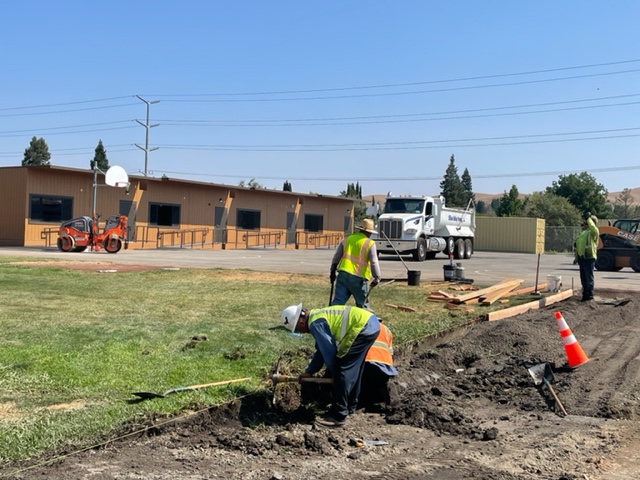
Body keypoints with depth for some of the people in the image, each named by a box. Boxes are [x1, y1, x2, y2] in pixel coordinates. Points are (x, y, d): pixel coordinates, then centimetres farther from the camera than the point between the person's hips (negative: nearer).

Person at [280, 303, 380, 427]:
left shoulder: (315, 323, -13)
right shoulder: (317, 316, 18)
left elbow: (329, 351, -8)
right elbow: (322, 349, 25)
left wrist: (334, 373, 8)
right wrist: (309, 371, 27)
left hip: (364, 327, -10)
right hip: (370, 323, 10)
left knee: (342, 371, -5)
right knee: (352, 370, 21)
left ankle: (338, 416, 0)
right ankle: (349, 406, 35)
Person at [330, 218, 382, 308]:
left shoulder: (347, 239, 13)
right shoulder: (370, 244, -4)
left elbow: (336, 257, 17)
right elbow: (374, 263, -11)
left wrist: (332, 272, 25)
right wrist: (377, 278, -3)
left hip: (343, 275, 4)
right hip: (359, 278, -4)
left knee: (338, 301, 3)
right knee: (362, 305, 13)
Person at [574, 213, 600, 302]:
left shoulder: (593, 232, -6)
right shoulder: (583, 232, 21)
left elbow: (593, 228, -33)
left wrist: (589, 218, -22)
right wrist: (577, 257, 24)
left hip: (589, 258, -9)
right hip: (581, 257, 9)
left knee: (589, 277, -6)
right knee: (583, 277, 14)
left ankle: (590, 295, -1)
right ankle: (585, 294, 23)